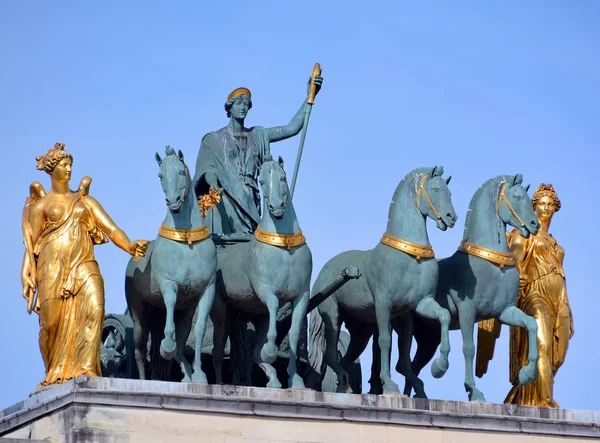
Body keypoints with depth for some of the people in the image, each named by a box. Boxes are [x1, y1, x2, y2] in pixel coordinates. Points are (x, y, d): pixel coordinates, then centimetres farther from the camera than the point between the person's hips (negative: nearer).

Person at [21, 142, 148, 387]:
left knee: (94, 309, -21)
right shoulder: (42, 204, 11)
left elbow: (111, 228, 8)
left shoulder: (86, 201, 18)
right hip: (52, 268, -2)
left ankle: (85, 368, -24)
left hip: (84, 264, 2)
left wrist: (130, 246, -11)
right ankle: (54, 374, 12)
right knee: (52, 324, -5)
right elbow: (31, 244, 9)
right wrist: (27, 278, -1)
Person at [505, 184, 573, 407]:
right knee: (541, 344, -24)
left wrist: (567, 313, 19)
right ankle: (546, 400, -32)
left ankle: (519, 399, 10)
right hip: (535, 295, -7)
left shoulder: (554, 243, 26)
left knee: (556, 354, 1)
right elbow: (515, 265, -6)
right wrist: (519, 293, -21)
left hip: (558, 300, 7)